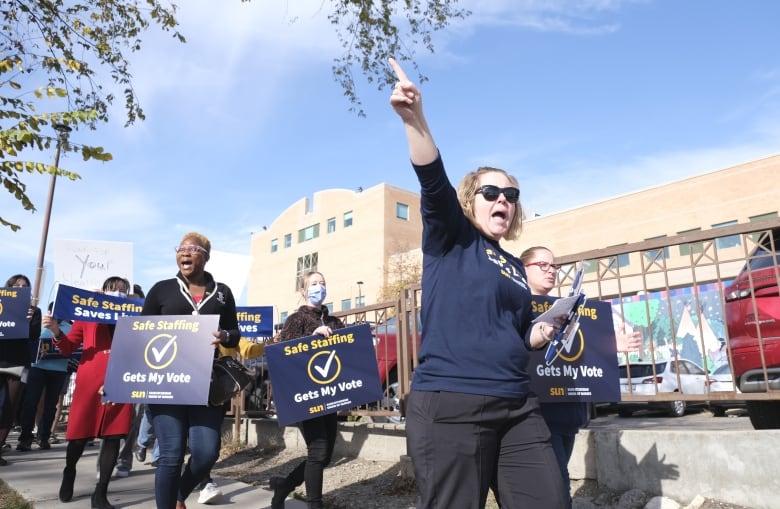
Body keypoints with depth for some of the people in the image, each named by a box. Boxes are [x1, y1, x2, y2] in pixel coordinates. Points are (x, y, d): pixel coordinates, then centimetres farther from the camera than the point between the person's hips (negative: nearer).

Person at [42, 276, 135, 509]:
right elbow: (68, 348, 8)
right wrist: (56, 330, -9)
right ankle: (69, 474, 39)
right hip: (89, 383, 0)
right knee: (80, 435, 5)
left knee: (113, 437, 1)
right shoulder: (88, 315, 9)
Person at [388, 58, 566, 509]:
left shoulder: (516, 267, 18)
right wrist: (415, 119, -30)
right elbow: (433, 181, -17)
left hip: (518, 406, 7)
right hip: (450, 403, -6)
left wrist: (537, 336, 8)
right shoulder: (451, 239, 2)